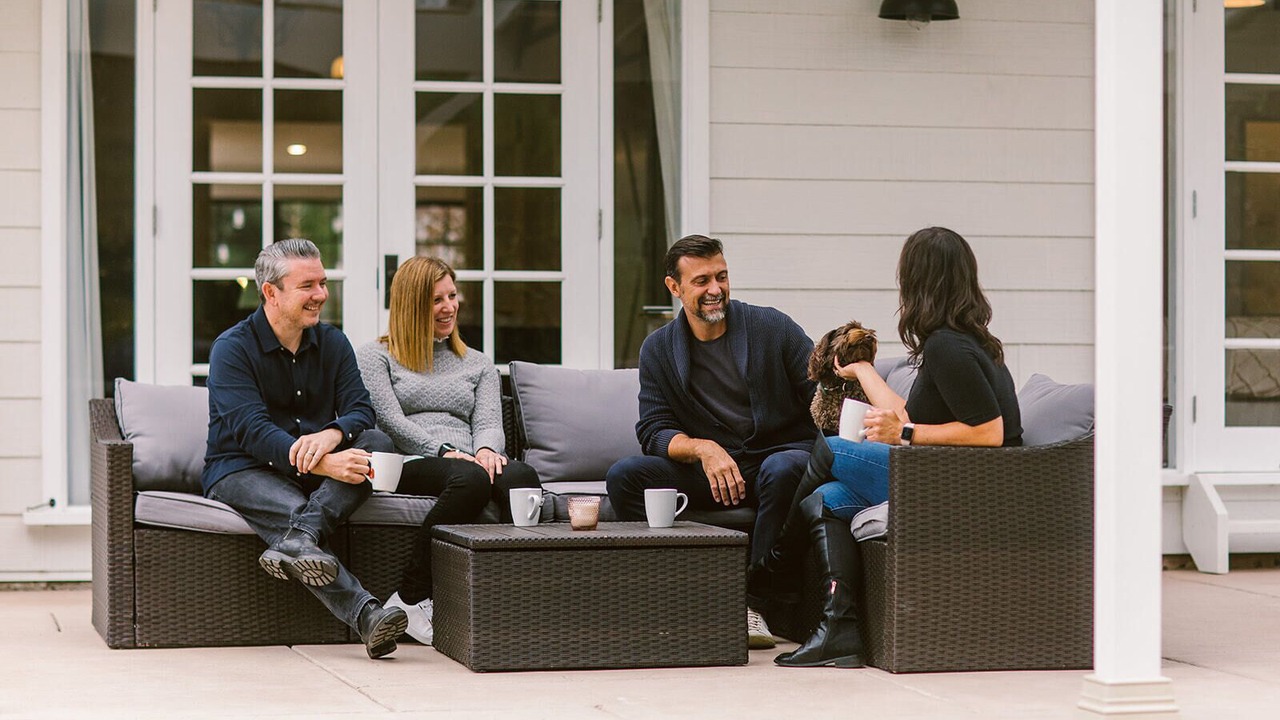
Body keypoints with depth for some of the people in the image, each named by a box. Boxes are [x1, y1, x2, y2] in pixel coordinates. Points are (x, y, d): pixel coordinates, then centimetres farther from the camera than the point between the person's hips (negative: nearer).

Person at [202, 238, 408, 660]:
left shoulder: (333, 343, 10)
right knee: (294, 510, -37)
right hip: (241, 471, -5)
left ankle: (297, 542, -44)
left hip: (313, 473, 5)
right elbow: (253, 431, -21)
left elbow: (361, 409, -3)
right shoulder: (232, 348, -8)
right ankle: (368, 616, -56)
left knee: (377, 443, -23)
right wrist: (323, 463, -37)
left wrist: (332, 434, -30)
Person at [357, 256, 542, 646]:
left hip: (469, 462, 4)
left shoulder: (478, 365, 28)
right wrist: (444, 451, -15)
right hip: (407, 467, -4)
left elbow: (489, 423, 13)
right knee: (471, 479, -39)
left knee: (521, 476, -33)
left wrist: (485, 450, -13)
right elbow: (391, 422, 1)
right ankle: (412, 598, -32)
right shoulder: (376, 357, 16)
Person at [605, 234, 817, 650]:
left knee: (784, 469, -38)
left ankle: (753, 604, -34)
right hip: (707, 471, 2)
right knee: (624, 476, -20)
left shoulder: (771, 328, -1)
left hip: (780, 453, -2)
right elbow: (654, 432, -2)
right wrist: (702, 448, -23)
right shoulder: (658, 350, 6)